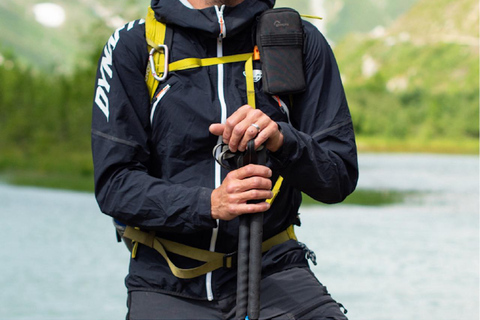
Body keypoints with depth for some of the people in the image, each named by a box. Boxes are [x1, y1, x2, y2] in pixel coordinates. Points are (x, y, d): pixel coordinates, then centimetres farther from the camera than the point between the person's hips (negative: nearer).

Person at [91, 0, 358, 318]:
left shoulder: (302, 40, 3)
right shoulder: (132, 44, 1)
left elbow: (341, 177, 0)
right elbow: (114, 183, -5)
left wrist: (282, 140, -21)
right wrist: (208, 204, -22)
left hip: (271, 268, 0)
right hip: (169, 285, 0)